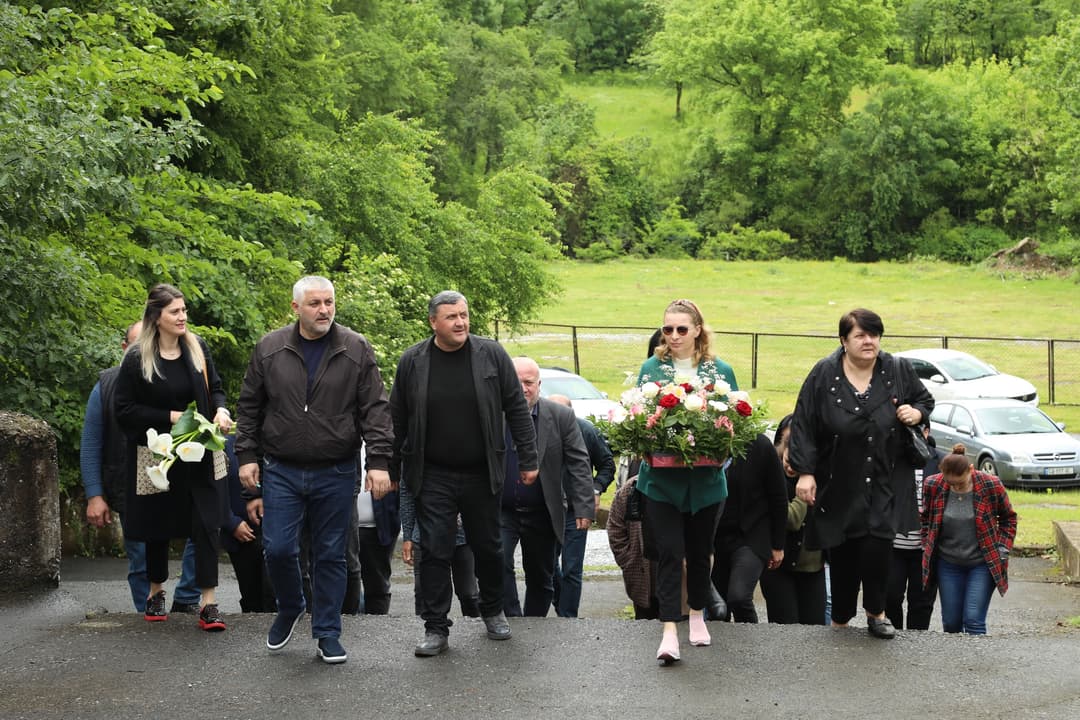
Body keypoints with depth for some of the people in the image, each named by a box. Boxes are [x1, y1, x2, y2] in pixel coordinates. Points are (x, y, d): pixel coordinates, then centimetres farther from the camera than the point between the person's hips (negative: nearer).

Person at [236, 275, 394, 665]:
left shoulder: (357, 350, -1)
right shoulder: (269, 349, 2)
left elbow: (375, 409, -2)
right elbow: (249, 407, 9)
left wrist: (378, 461, -9)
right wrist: (247, 456, 4)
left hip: (335, 473, -1)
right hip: (281, 471, 1)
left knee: (331, 555, 6)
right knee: (278, 548, -2)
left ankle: (327, 633, 18)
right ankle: (290, 609, 27)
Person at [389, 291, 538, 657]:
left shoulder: (491, 354, -3)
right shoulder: (412, 362, -2)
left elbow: (517, 408, 1)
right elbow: (397, 421, 6)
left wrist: (528, 459, -1)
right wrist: (392, 472, 7)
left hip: (482, 475, 1)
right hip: (434, 477, 0)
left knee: (488, 547, 12)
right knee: (435, 551, -2)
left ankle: (493, 611, 33)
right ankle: (435, 627, 6)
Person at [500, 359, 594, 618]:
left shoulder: (561, 416, -2)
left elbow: (579, 464, -2)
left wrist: (584, 507, -10)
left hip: (541, 514, 1)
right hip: (499, 511, -1)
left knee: (540, 578, 11)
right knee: (498, 565, -20)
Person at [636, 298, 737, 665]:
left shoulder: (721, 371, 3)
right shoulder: (651, 368, 2)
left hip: (705, 480, 2)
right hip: (662, 479, -1)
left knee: (700, 551, 15)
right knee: (669, 552, -8)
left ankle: (697, 614, 35)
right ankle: (669, 631, -9)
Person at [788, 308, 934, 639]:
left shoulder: (899, 371, 1)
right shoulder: (824, 375, -6)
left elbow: (925, 400, 19)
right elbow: (804, 426, -5)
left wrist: (916, 413, -5)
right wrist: (805, 472, -10)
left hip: (885, 483, 1)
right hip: (838, 485, 0)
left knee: (877, 545, -15)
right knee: (842, 555, 5)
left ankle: (876, 613, 6)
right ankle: (840, 620, 23)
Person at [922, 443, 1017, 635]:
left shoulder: (991, 485, -13)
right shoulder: (933, 485, -8)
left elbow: (1008, 518, 4)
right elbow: (925, 518, 10)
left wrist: (1002, 549, -3)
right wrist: (927, 546, 3)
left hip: (983, 563, -3)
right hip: (948, 564, 3)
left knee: (974, 621, -11)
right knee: (950, 623, 6)